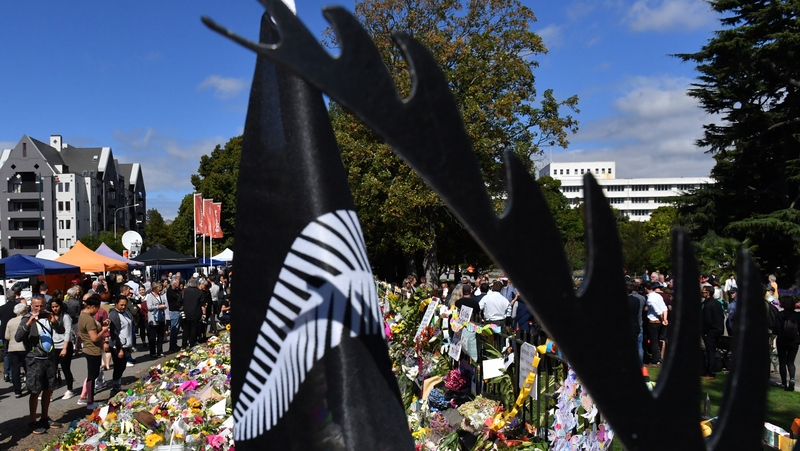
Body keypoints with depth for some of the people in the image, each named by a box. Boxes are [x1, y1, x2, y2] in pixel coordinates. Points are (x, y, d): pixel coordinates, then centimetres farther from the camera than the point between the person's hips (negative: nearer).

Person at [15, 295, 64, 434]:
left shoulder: (47, 316, 7)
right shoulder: (27, 318, -8)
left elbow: (61, 331, 7)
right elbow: (18, 338, -19)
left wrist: (54, 321, -12)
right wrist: (28, 323, -32)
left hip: (48, 358, 6)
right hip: (35, 360, -5)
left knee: (48, 390, 13)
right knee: (35, 392, -1)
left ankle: (45, 418, 26)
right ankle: (33, 422, 9)